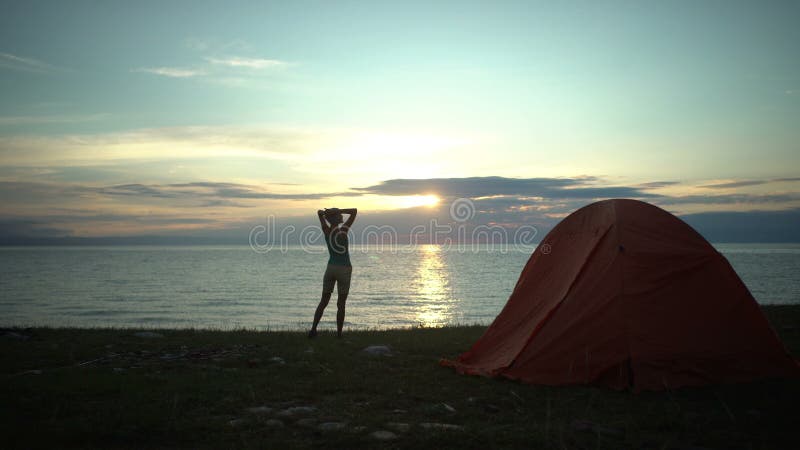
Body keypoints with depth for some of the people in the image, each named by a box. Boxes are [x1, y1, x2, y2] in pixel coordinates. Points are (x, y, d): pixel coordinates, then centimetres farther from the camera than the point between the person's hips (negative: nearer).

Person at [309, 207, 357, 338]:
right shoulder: (343, 230, -12)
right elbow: (354, 211, -10)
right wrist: (337, 211, -13)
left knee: (323, 301, 11)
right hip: (344, 270, -4)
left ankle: (313, 329, 2)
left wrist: (325, 213, -5)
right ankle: (339, 334, 5)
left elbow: (319, 212, 16)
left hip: (330, 268, 4)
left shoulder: (326, 230, 1)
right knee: (341, 304, 3)